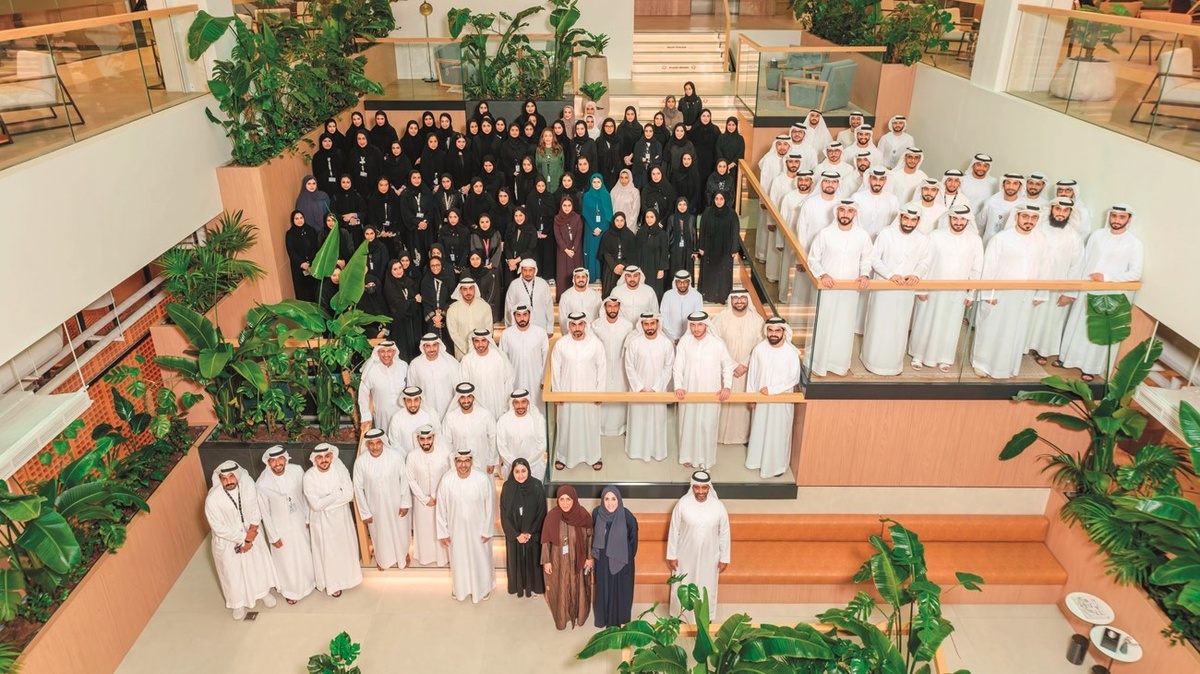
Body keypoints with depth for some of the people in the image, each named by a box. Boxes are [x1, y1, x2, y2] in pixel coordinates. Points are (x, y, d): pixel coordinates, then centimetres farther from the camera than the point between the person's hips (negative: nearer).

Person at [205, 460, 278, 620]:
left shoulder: (248, 485, -22)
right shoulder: (213, 498, -31)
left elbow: (256, 511, -9)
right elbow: (219, 528, -22)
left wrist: (252, 532, -18)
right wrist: (243, 537, -18)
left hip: (251, 534, 3)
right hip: (227, 541, -3)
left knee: (259, 563, 22)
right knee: (233, 572, 17)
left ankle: (263, 591, 51)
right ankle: (238, 603, 44)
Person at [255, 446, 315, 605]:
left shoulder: (297, 470, -21)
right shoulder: (262, 485, -29)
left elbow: (304, 494, -4)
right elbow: (265, 513, -16)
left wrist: (308, 518, 4)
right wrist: (273, 536, -8)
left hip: (300, 522, 3)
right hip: (281, 527, -3)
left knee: (305, 553, 25)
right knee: (286, 560, 18)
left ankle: (308, 582, 54)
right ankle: (290, 590, 46)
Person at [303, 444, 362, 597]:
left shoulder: (339, 468, -18)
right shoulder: (309, 476, -24)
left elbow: (350, 494, -20)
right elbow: (316, 504, -26)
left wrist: (326, 501, -23)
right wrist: (337, 494, -22)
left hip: (341, 515, 3)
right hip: (322, 520, -3)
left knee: (345, 547, 22)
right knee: (327, 552, 14)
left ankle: (346, 575, 49)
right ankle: (332, 584, 38)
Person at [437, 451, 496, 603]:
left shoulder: (483, 479, -22)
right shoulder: (446, 481, -18)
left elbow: (490, 506, -11)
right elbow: (441, 509, -7)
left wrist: (487, 530, -8)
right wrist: (443, 532, -3)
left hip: (478, 530, -1)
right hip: (456, 530, 1)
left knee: (480, 560, 18)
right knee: (458, 560, 21)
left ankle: (483, 588, 45)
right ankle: (460, 588, 49)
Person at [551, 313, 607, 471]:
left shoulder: (596, 343, -11)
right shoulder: (561, 344, -10)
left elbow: (602, 368, -4)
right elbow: (555, 369, -3)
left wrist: (600, 391, -4)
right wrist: (556, 392, -3)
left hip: (590, 392, 0)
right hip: (567, 392, 0)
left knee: (591, 424, 13)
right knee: (566, 425, 12)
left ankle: (593, 456, 31)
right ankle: (563, 456, 30)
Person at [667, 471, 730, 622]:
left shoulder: (718, 506, -14)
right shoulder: (683, 503, -17)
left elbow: (724, 533, -4)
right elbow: (674, 531, -8)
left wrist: (724, 558, 0)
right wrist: (671, 555, -5)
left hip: (709, 557, 1)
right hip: (686, 556, -1)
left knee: (707, 589, 18)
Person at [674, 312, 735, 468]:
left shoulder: (718, 343, -13)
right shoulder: (684, 342, -10)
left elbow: (727, 366, 0)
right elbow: (678, 367, -7)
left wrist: (727, 386, -10)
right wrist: (678, 387, -19)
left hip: (711, 393, -1)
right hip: (688, 392, 1)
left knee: (708, 426, 11)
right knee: (688, 424, 14)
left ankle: (706, 458, 31)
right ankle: (688, 456, 34)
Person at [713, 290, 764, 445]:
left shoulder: (757, 319, -7)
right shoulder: (721, 318, -12)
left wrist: (746, 365, -11)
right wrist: (733, 366, -13)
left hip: (749, 370, 1)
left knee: (745, 402, 11)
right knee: (724, 402, 8)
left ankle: (744, 435, 26)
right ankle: (721, 433, 24)